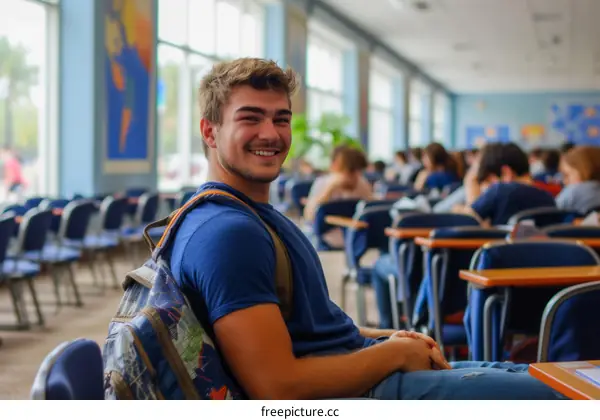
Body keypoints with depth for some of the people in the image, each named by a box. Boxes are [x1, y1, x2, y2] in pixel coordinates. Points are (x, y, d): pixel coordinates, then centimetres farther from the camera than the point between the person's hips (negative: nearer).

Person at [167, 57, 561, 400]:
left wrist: (387, 337, 4)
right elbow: (279, 387, -27)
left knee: (535, 377, 16)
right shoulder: (228, 231, -21)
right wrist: (395, 352, -14)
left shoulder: (256, 214, 13)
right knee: (540, 392, -9)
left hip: (362, 366, 10)